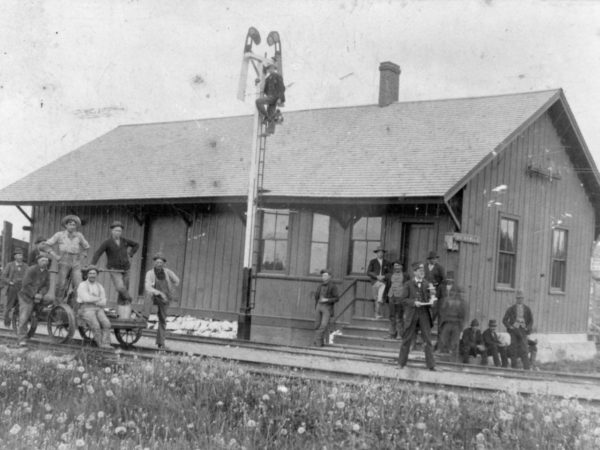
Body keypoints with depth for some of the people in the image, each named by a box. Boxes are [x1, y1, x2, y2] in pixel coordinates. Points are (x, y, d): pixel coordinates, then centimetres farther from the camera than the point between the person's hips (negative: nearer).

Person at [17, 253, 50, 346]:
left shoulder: (46, 273, 4)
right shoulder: (31, 270, -13)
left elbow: (46, 286, 5)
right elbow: (26, 284, -17)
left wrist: (41, 294, -14)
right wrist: (34, 295, -20)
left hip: (37, 297, 5)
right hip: (26, 296, -5)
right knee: (23, 318, -10)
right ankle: (21, 339, -7)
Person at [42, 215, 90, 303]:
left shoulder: (79, 235, 10)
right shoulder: (59, 235, 3)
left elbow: (86, 247, 26)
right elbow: (45, 245, 4)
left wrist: (81, 258, 13)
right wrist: (55, 255, -5)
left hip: (76, 263, 2)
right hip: (64, 263, -1)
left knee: (78, 285, -13)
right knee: (61, 284, -6)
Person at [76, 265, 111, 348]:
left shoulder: (100, 287, 13)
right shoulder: (82, 285, -2)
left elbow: (103, 303, 7)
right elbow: (86, 298, -18)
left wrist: (93, 300, -13)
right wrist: (98, 298, -4)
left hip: (98, 309, 4)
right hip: (86, 310, -4)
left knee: (106, 323, -25)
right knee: (95, 325, -31)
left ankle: (105, 344, -31)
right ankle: (101, 344, -21)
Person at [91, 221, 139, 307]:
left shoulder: (124, 241, 2)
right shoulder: (107, 242, -10)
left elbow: (136, 245, 18)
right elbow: (97, 254, -18)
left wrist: (130, 254, 5)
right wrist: (93, 265, -31)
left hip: (125, 269, 4)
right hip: (114, 270, -4)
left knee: (125, 289, 5)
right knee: (120, 287, -24)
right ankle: (128, 298, 4)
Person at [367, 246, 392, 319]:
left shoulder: (386, 263, 10)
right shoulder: (372, 262, 6)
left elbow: (389, 273, 8)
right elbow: (368, 272, -1)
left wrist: (384, 276, -11)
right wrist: (377, 276, -13)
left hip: (383, 282, -1)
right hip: (375, 282, 1)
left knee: (380, 298, -18)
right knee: (376, 298, 5)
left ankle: (377, 314, -23)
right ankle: (378, 313, 15)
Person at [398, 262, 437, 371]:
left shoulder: (427, 284, 11)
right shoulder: (408, 284, 2)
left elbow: (429, 298, 15)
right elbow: (403, 299, -1)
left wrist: (431, 301, -8)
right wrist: (414, 302, -16)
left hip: (424, 314, 2)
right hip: (412, 315, -2)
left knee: (427, 340, -2)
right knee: (407, 339, 5)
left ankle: (431, 365, -1)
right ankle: (401, 363, 16)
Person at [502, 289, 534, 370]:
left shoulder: (527, 309, 11)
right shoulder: (511, 309, 8)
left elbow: (531, 320, 16)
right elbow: (504, 320, 9)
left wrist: (528, 328, 0)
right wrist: (510, 327, -6)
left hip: (523, 330, 0)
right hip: (514, 329, 0)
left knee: (524, 348, -11)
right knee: (514, 349, -1)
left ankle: (526, 368, -14)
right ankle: (513, 367, 4)